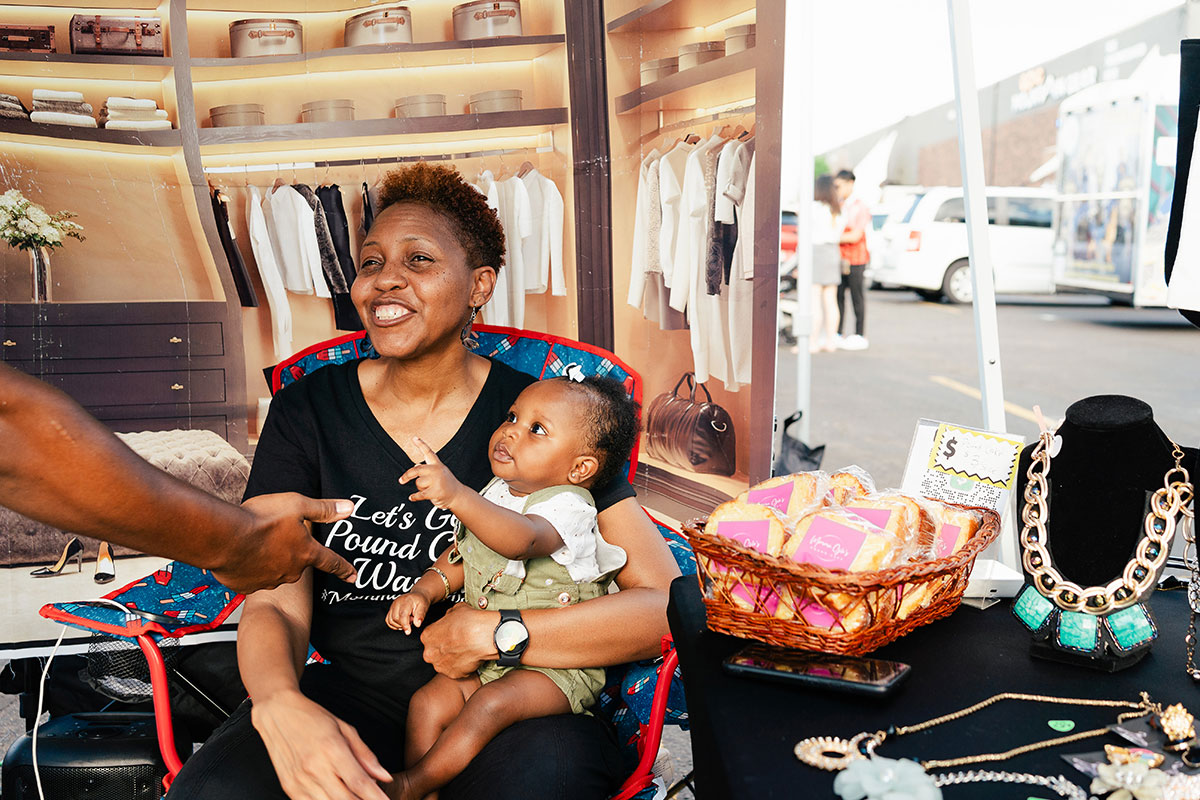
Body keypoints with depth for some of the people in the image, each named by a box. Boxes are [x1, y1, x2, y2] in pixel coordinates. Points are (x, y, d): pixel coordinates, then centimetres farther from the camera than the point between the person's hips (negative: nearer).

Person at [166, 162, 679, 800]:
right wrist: (281, 704, -26)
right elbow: (276, 602, -4)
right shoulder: (308, 409, 2)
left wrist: (495, 633, -18)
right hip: (352, 694, 2)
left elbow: (664, 604, -11)